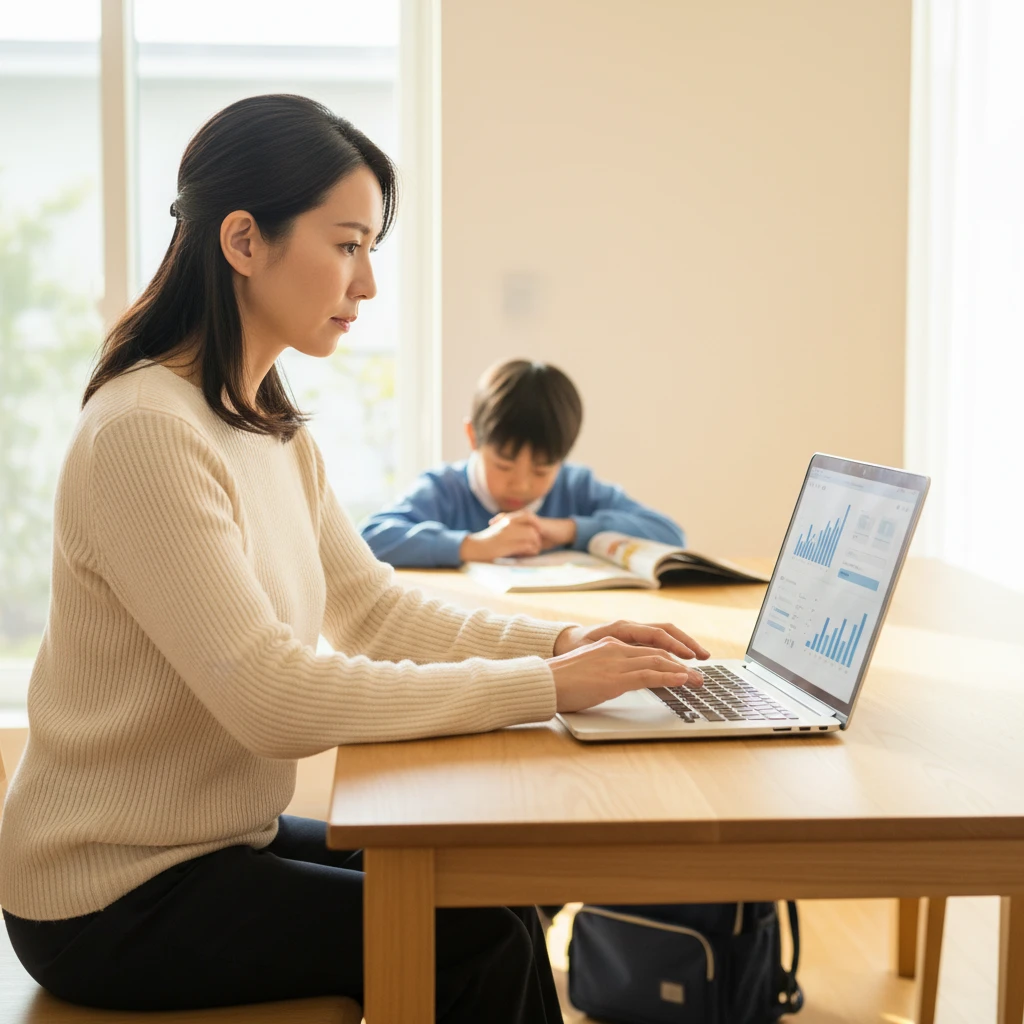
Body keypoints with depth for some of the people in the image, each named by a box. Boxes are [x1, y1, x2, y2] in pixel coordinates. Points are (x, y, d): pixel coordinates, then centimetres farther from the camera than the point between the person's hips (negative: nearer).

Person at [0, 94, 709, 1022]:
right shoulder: (145, 432, -24)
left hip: (219, 835, 9)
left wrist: (564, 644, -6)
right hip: (112, 895, -9)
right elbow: (273, 697, -29)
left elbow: (374, 607, 9)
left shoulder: (272, 431, 7)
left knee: (499, 885, 7)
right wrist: (543, 687, -25)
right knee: (478, 942, -11)